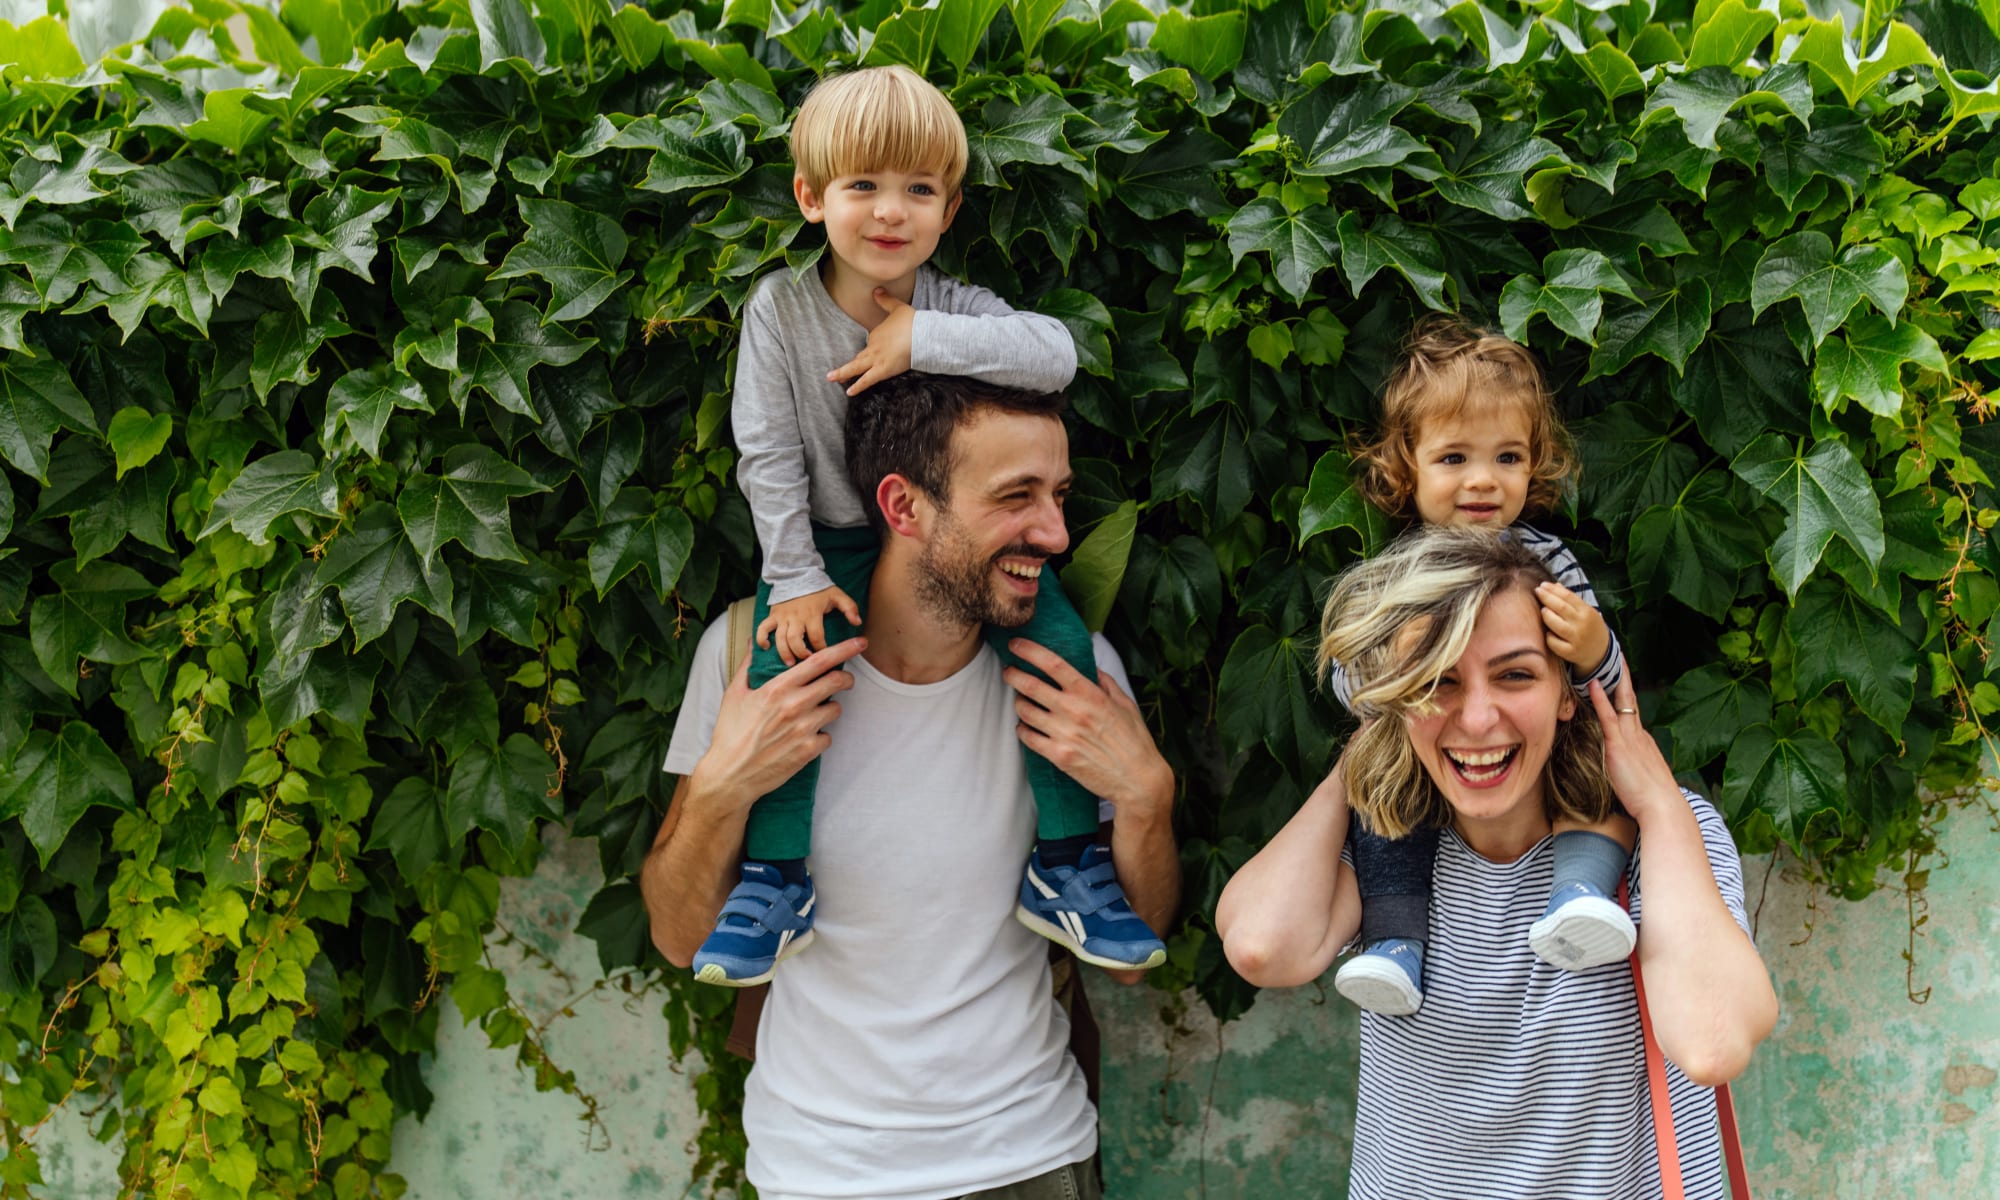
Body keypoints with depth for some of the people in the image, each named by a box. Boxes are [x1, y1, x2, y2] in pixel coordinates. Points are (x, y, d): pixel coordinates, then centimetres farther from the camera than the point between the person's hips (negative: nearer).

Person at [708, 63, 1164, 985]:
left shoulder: (955, 308, -10)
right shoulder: (779, 308, -11)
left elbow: (1055, 354, -29)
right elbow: (768, 455, -9)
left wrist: (924, 339, -33)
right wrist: (795, 578, -16)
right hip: (834, 539, -1)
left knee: (1058, 641, -17)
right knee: (786, 658, -24)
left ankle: (1063, 868, -4)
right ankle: (777, 880, -7)